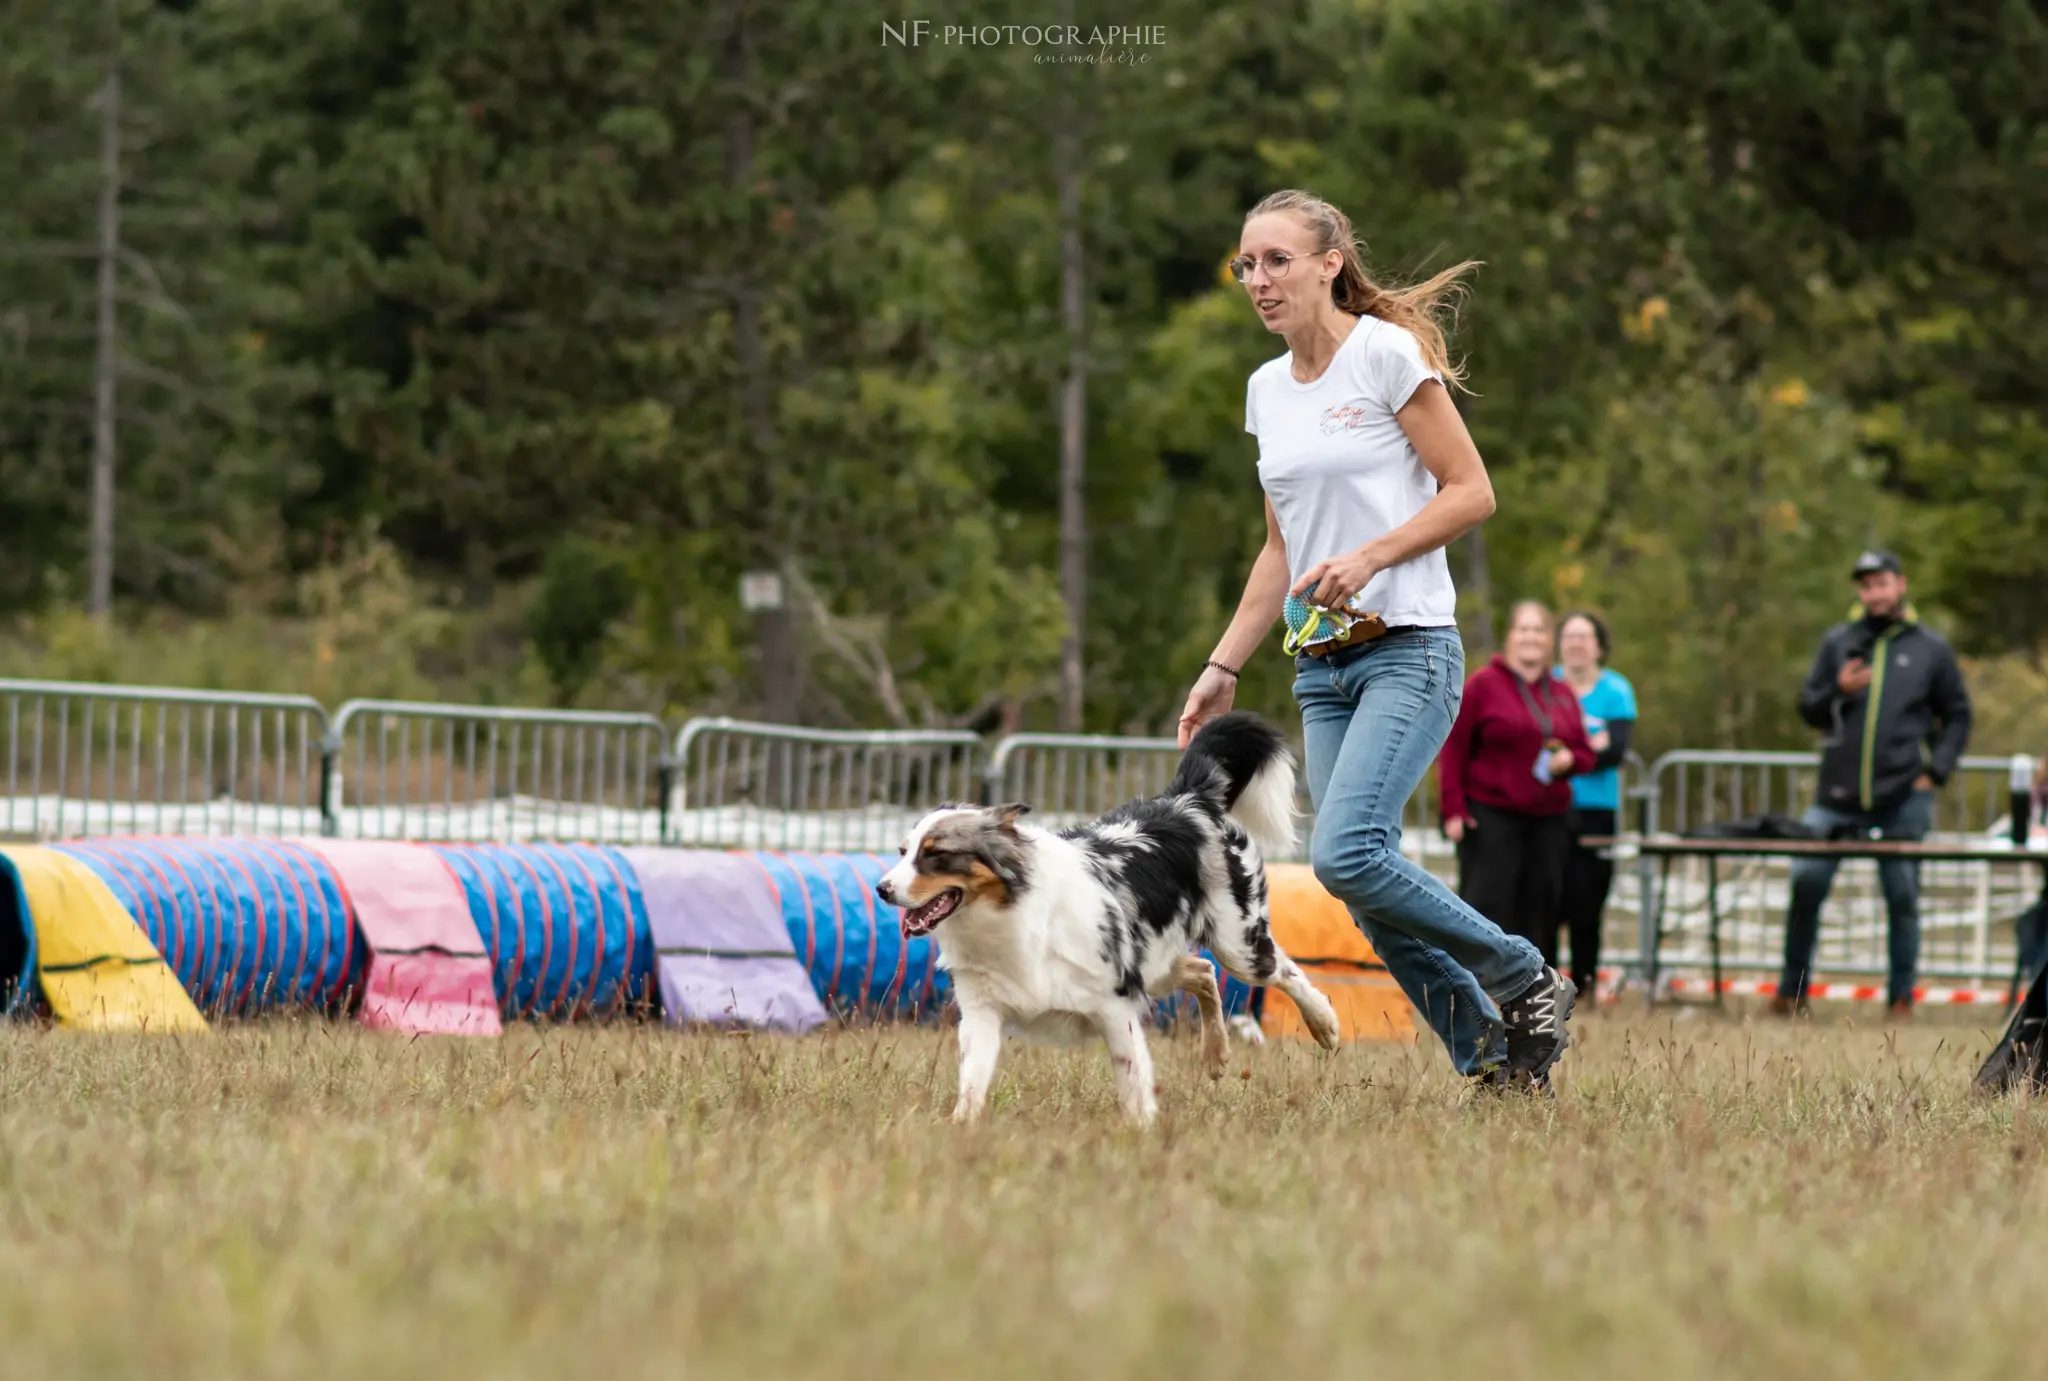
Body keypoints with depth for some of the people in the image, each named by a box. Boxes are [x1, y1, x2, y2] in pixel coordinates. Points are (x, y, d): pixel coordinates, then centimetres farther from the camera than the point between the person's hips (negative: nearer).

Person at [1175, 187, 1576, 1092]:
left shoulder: (1387, 354, -6)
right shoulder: (1267, 389, 15)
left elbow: (1471, 491, -8)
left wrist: (1368, 558, -19)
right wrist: (1222, 667, 17)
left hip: (1407, 650, -7)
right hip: (1320, 668, 7)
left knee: (1345, 853, -23)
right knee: (1369, 891, -2)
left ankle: (1526, 983, -6)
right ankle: (1493, 1061, 7)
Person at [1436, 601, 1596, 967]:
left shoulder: (1562, 694, 15)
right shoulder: (1483, 684, -1)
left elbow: (1585, 754, 21)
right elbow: (1453, 748, -4)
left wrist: (1569, 760, -4)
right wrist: (1453, 809, -10)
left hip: (1548, 820, 5)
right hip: (1491, 816, -5)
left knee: (1541, 908, 3)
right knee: (1489, 908, -10)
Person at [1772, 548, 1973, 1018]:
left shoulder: (1931, 648, 7)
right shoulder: (1838, 641, 10)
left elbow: (1957, 716, 11)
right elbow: (1809, 710, 11)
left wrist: (1935, 771, -2)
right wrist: (1838, 691, -10)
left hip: (1903, 800, -1)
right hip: (1837, 796, 1)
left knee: (1903, 899, 2)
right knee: (1805, 885, -5)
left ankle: (1901, 998, 10)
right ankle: (1792, 990, 6)